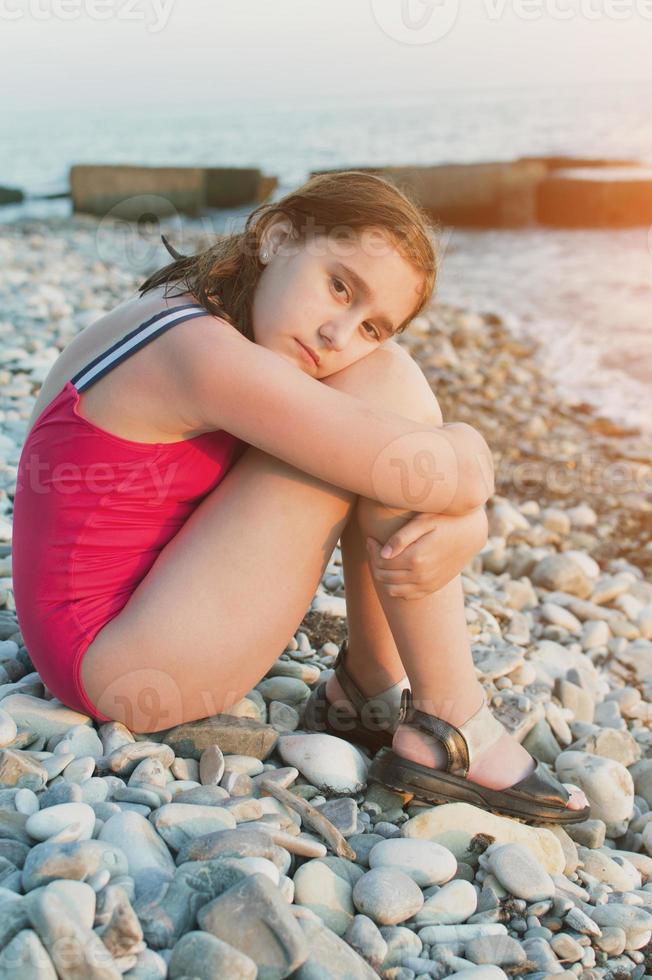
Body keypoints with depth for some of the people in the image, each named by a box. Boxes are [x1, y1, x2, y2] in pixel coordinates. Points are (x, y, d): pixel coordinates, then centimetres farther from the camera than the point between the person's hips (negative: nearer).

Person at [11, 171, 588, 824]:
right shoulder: (203, 351, -25)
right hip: (122, 670, -10)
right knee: (386, 384, -17)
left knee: (382, 385, 4)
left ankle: (370, 679, 6)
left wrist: (463, 529, -16)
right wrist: (469, 455, -5)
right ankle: (448, 727, -12)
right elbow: (433, 473, -28)